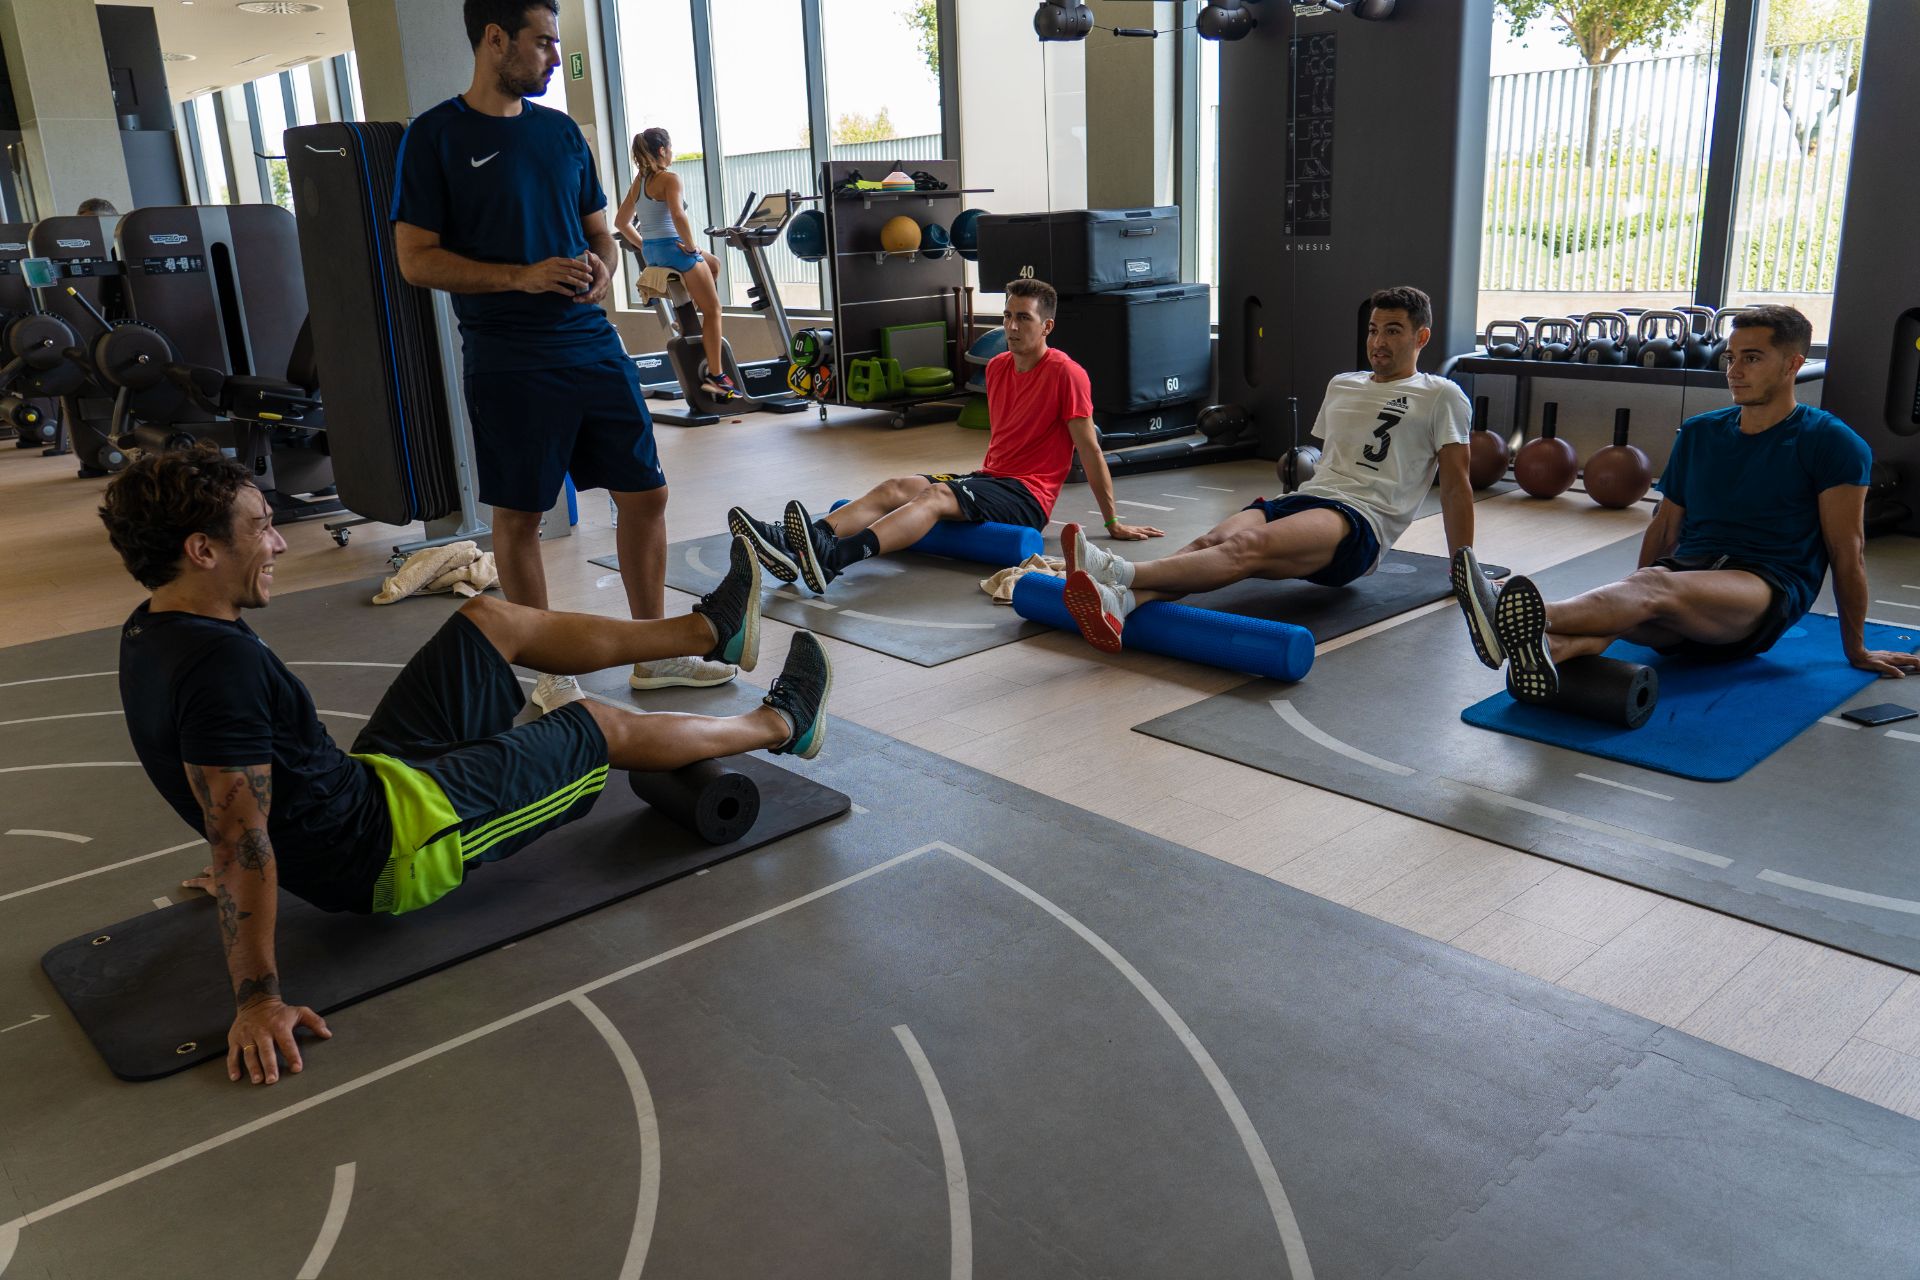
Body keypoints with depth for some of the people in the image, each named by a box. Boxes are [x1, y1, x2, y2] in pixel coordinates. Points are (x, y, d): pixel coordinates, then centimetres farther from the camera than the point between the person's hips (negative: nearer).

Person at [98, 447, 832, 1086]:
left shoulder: (152, 634, -1)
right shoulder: (222, 666, -33)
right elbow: (241, 845, -31)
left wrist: (237, 867, 28)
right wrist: (258, 999, -27)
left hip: (363, 778, 10)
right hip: (390, 845, -10)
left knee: (492, 619, 13)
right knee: (604, 729, 4)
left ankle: (711, 631, 27)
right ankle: (781, 725, 29)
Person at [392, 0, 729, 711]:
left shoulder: (561, 131, 12)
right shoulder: (436, 136, -3)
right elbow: (416, 258, -7)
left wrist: (600, 269, -4)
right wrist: (522, 277, -19)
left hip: (592, 344, 5)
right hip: (507, 363, -5)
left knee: (645, 494, 6)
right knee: (517, 518, 4)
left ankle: (654, 656, 20)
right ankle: (549, 673, 19)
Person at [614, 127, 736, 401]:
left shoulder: (638, 182, 13)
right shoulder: (669, 179, -11)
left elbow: (621, 222, 17)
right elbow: (678, 216, -27)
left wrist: (643, 246, 18)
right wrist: (691, 247, -16)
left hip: (651, 252, 9)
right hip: (674, 249, -8)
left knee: (712, 263, 32)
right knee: (712, 310, 1)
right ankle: (716, 376, -4)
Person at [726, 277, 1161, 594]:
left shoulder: (1065, 374, -11)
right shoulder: (997, 367, 13)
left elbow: (1089, 449, -10)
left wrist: (1114, 524, -6)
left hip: (1027, 495, -8)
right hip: (990, 478, 8)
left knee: (936, 495, -33)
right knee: (895, 487, -16)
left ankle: (833, 558, -56)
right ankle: (790, 546, -36)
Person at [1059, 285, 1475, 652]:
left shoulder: (1441, 397, 9)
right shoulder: (1341, 386, 26)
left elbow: (1455, 486, 9)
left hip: (1360, 521, -6)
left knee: (1249, 544, -36)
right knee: (1214, 540, -30)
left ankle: (1121, 572, -59)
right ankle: (1119, 602, -58)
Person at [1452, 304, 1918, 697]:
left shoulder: (1831, 443, 2)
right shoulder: (1699, 432, 17)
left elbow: (1847, 550, 3)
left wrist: (1855, 648, 6)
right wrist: (1632, 600, 23)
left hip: (1767, 594, -5)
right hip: (1687, 574, 5)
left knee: (1658, 586, -38)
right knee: (1640, 592, -34)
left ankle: (1531, 622, -66)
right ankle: (1549, 650, -68)